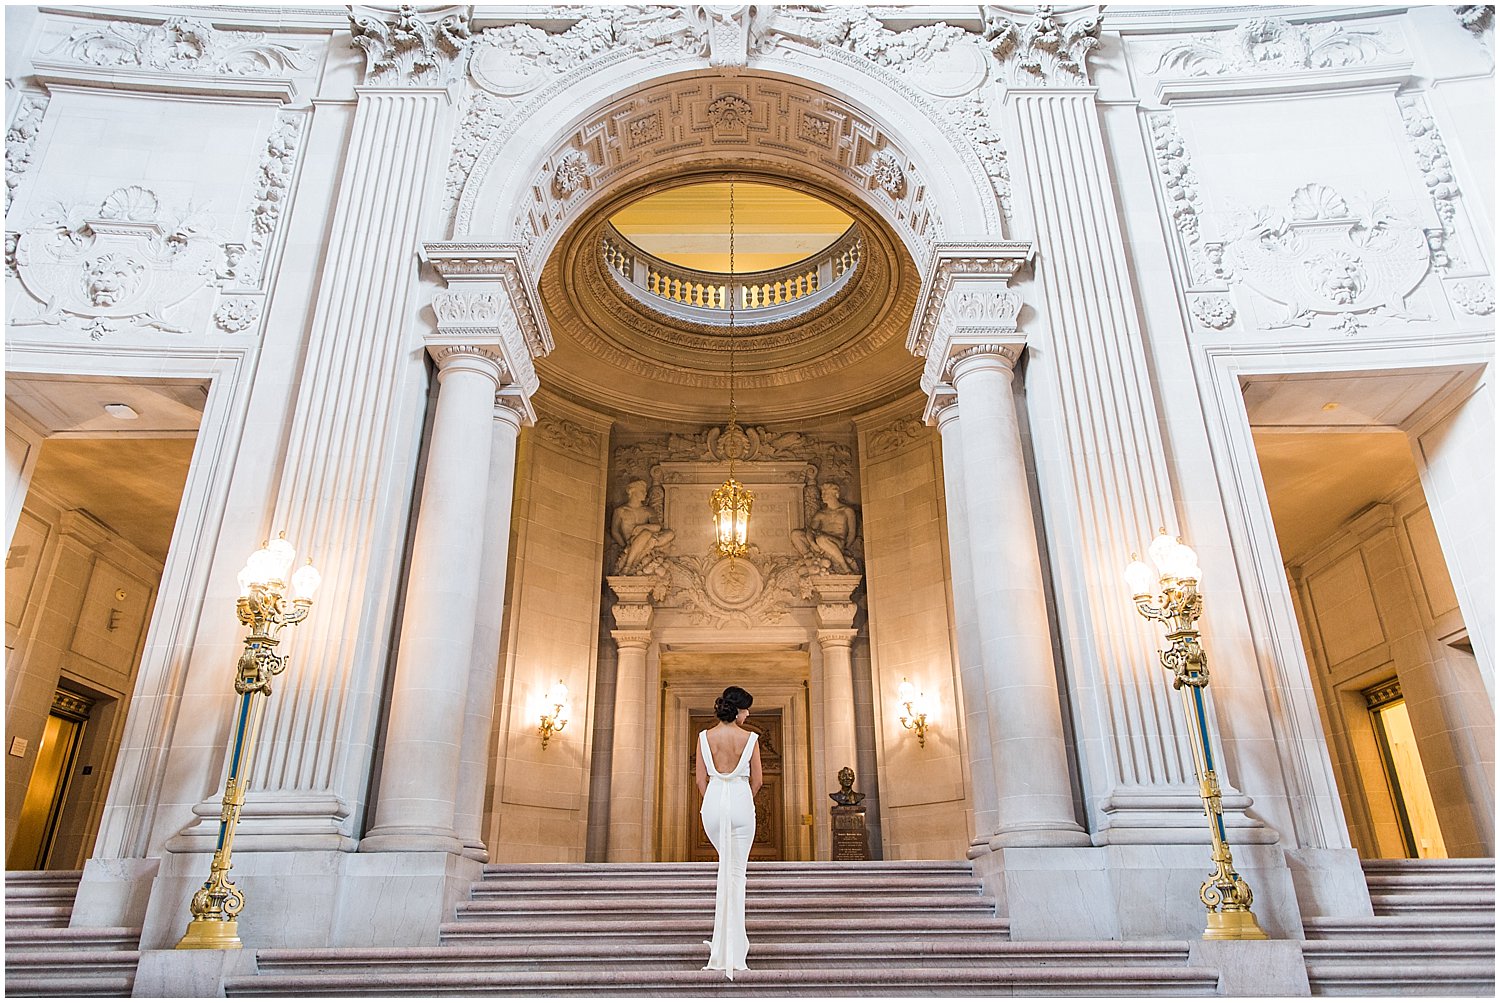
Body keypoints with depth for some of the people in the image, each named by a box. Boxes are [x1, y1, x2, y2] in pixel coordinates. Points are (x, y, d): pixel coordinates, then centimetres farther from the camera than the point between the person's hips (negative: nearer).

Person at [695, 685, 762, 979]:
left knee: (727, 863, 25)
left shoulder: (705, 737, -1)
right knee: (736, 872, 4)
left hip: (713, 803, 3)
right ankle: (732, 950, 2)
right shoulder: (750, 738, -5)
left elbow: (701, 780, 3)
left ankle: (726, 940, 24)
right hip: (741, 802, -2)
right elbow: (756, 781, 2)